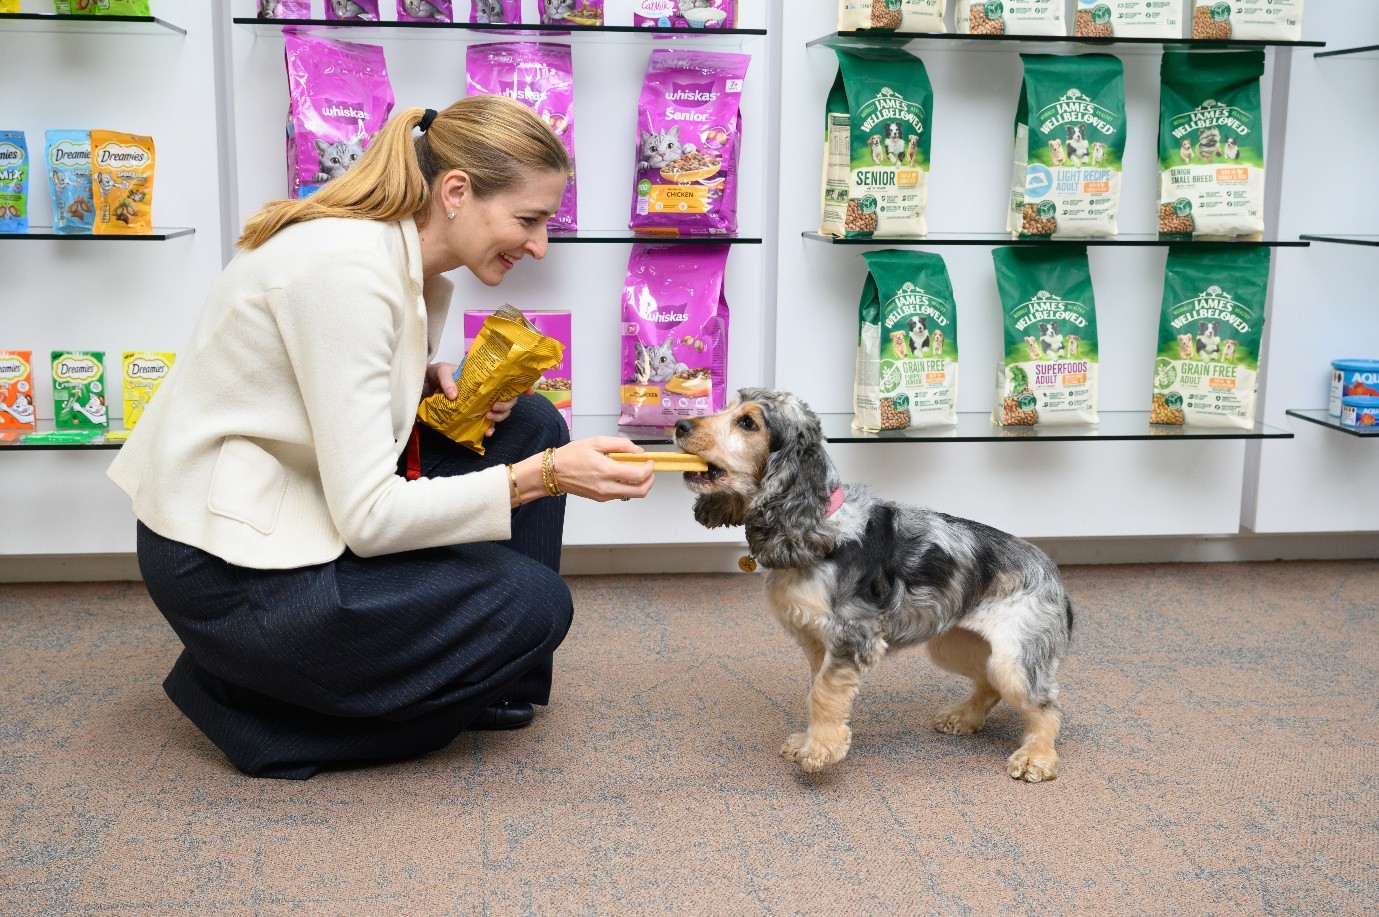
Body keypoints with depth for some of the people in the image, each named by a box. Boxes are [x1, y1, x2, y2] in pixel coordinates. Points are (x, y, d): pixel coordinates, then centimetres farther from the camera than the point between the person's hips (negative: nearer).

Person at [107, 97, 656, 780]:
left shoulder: (413, 255, 1)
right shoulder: (347, 268, -27)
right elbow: (367, 517, -27)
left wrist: (432, 381, -2)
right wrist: (544, 476, -29)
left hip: (305, 502, 9)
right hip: (226, 571, -9)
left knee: (531, 424, 5)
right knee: (533, 604, -10)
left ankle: (488, 684, 16)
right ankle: (254, 700, -1)